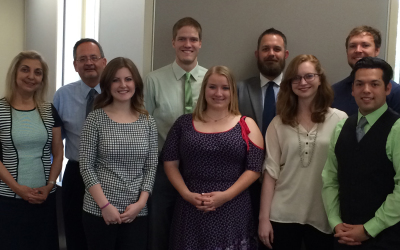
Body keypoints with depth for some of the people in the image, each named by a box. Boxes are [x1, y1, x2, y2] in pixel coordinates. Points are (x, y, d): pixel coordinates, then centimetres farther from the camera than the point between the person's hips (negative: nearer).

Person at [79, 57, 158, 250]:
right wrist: (105, 205, -11)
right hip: (98, 211, -2)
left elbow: (151, 167, 4)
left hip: (136, 212, 2)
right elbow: (86, 166, -6)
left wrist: (141, 203, -6)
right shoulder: (95, 119, -4)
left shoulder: (147, 121, 4)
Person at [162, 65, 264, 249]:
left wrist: (226, 195, -13)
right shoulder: (184, 123, 6)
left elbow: (254, 168, -3)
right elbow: (170, 163, 5)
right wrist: (187, 194, -9)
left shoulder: (246, 125, 3)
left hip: (232, 211, -1)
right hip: (191, 210, 1)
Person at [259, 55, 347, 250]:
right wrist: (264, 217, -3)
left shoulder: (339, 120, -3)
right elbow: (271, 170, 0)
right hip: (284, 215, 1)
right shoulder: (278, 123, 2)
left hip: (324, 216, -1)